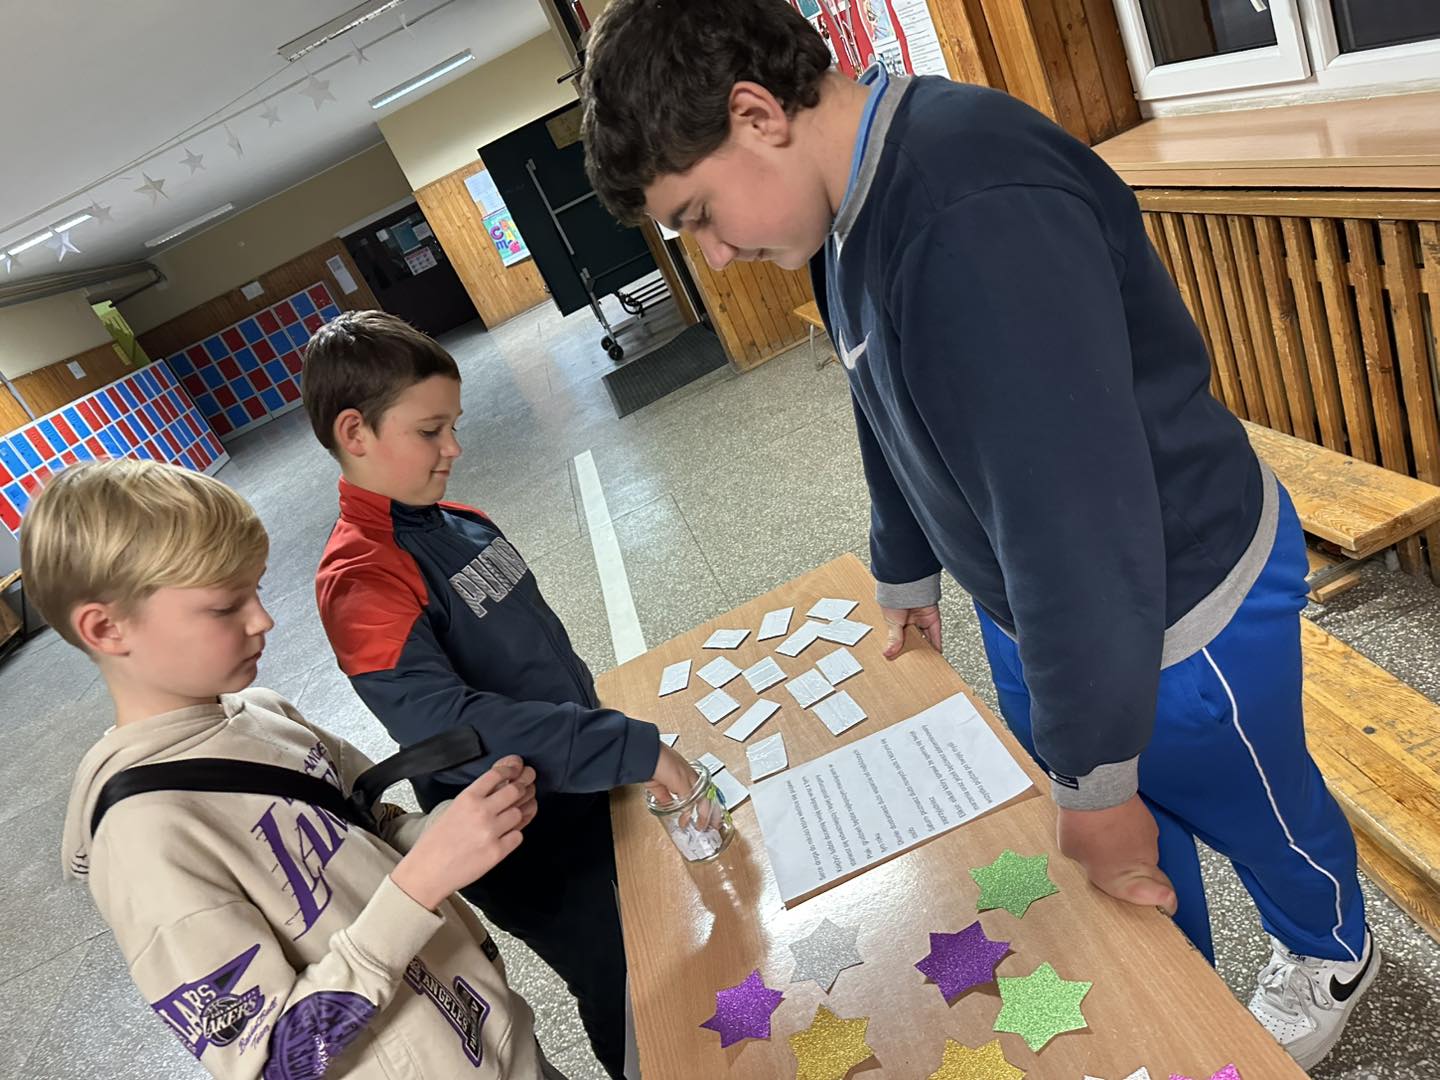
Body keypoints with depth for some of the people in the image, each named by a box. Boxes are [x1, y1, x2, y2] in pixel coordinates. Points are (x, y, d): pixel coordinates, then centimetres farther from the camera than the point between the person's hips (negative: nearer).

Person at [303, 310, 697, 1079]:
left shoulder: (458, 523, 0)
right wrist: (631, 748, -36)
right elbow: (445, 723, -36)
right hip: (526, 846, -7)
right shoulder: (361, 580, -24)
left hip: (584, 787, 7)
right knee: (625, 998, 15)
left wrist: (610, 740, 14)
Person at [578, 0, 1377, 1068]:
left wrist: (1095, 784, -22)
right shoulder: (851, 199, -1)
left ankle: (1330, 955, 57)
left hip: (1178, 605, -7)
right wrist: (905, 576, 24)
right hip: (1034, 607, 8)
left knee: (1251, 810, 22)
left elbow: (1080, 522, -35)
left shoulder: (978, 219, -35)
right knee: (1117, 821, 26)